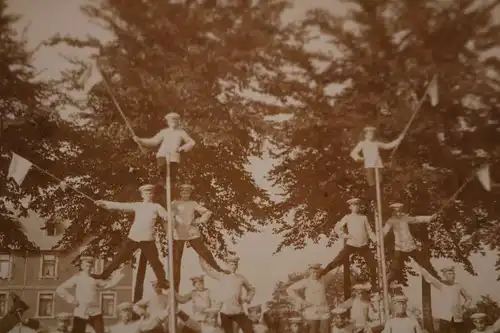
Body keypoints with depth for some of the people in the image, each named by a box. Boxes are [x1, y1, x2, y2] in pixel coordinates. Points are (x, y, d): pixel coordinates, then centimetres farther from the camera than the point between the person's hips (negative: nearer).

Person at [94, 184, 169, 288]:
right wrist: (106, 203, 8)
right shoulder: (137, 206, 14)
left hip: (147, 239, -2)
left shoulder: (156, 207, 7)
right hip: (133, 237, 3)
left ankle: (163, 281, 10)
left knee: (155, 261, -2)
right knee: (120, 257, 7)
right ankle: (105, 274, 18)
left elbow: (167, 216, -3)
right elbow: (122, 206, 12)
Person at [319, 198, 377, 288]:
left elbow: (369, 231, 7)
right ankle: (321, 275, -3)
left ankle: (374, 284, 24)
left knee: (373, 264, 6)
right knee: (337, 261, -11)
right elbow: (337, 228, -1)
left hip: (364, 246, 3)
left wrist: (376, 240, -6)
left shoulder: (364, 217, 8)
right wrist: (346, 236, -11)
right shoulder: (347, 217, 2)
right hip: (351, 245, -3)